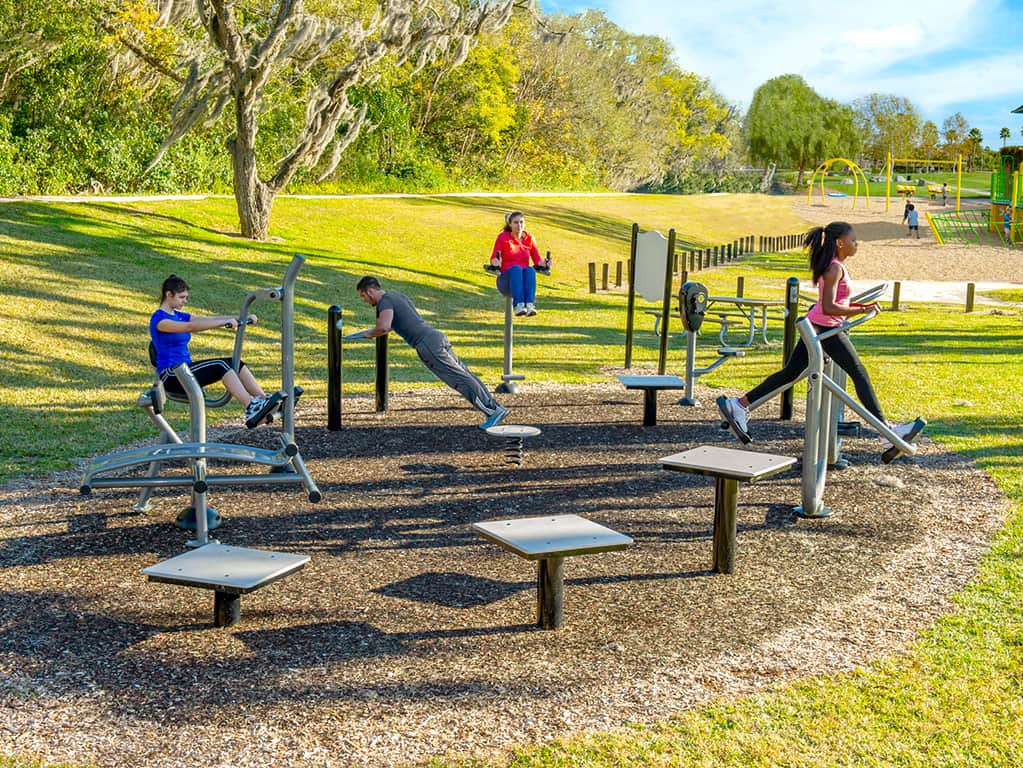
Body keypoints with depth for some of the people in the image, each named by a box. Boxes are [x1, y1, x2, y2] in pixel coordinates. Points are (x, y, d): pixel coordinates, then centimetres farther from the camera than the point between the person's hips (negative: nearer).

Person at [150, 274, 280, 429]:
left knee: (236, 363, -10)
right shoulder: (158, 319, -10)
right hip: (171, 377, -8)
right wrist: (224, 322, -35)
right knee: (220, 365, -27)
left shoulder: (179, 316, 16)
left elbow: (210, 319, 6)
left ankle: (264, 401, -20)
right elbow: (190, 327, -27)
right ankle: (251, 409, -36)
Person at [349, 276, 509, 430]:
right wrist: (375, 330, 38)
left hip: (427, 344, -9)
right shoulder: (397, 295, 26)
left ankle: (493, 411, -15)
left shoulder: (385, 301, -4)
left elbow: (384, 327, -23)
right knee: (466, 376, 6)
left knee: (460, 379, -11)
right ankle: (496, 408, 2)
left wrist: (370, 334, -2)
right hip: (437, 336, 9)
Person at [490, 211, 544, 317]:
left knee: (530, 269, -32)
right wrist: (495, 262, -26)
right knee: (516, 268, -35)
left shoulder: (529, 238, 13)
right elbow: (493, 259, -2)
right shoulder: (503, 237, 6)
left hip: (524, 280, 2)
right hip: (506, 279, -2)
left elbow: (537, 260, 10)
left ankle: (530, 304, -51)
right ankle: (518, 305, -53)